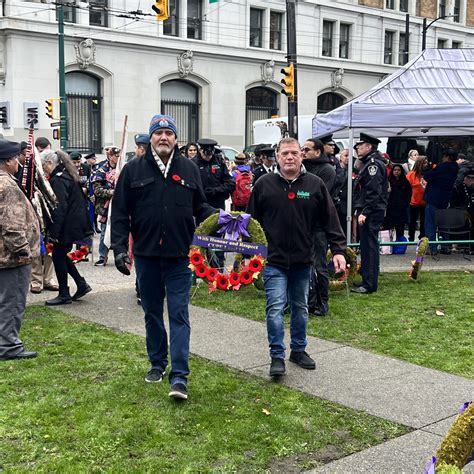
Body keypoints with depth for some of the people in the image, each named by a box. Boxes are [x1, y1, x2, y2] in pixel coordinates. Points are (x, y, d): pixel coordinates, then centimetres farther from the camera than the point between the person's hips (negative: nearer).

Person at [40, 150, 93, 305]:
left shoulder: (58, 180, -17)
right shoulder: (67, 175, 13)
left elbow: (60, 208, -23)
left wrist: (54, 232, -21)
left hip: (66, 227, -10)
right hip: (76, 223, 10)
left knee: (58, 257, 0)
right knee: (62, 255, 17)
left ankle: (64, 295, 7)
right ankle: (81, 284, 19)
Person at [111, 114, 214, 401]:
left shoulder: (189, 169, 5)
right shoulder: (134, 170, 2)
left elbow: (200, 206, 12)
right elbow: (120, 213, 2)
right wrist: (120, 248, -6)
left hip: (179, 256, -1)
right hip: (146, 255, 1)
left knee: (179, 314, -3)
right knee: (152, 313, 14)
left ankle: (179, 377, -2)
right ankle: (158, 363, 31)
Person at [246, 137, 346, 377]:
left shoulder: (315, 185, 0)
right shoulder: (264, 184, -2)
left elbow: (330, 220, 3)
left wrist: (338, 250, -3)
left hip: (303, 260, 2)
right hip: (274, 260, -2)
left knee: (301, 308, 15)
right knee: (275, 308, -7)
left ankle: (298, 350, 31)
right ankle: (277, 356, 3)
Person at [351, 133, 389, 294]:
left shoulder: (374, 164, -13)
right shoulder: (368, 163, 19)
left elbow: (374, 191, -21)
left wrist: (364, 212, -23)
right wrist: (360, 209, 17)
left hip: (371, 213, -10)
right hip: (367, 212, 10)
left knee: (369, 246, -7)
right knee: (366, 246, 14)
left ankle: (369, 284, -4)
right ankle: (366, 279, 22)